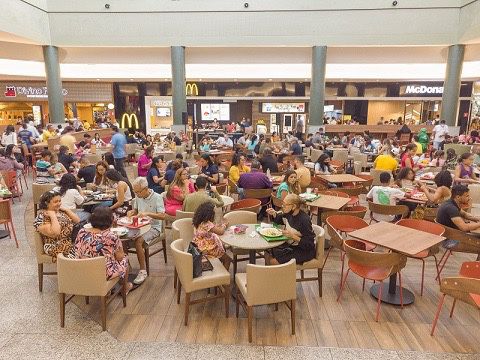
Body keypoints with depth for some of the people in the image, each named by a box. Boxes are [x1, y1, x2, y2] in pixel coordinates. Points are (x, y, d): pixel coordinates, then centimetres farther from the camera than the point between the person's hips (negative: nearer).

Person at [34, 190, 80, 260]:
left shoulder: (61, 211, 14)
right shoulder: (41, 216, -7)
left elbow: (77, 221, 11)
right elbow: (54, 233, -21)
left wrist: (66, 210, 5)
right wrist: (53, 216, -15)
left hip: (74, 239, 7)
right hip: (57, 246, -7)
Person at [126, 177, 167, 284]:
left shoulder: (157, 197, -13)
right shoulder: (138, 197, 7)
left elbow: (162, 216, -18)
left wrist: (148, 213, -30)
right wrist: (131, 212, -2)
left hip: (153, 227, -6)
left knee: (138, 241, -31)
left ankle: (143, 271, -18)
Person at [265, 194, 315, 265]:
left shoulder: (304, 220, -25)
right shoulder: (288, 214, -3)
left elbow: (309, 244, -22)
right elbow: (279, 221, 21)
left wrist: (293, 236, -31)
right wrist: (274, 214, 0)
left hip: (305, 251, -8)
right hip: (291, 245, 8)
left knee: (274, 261, -19)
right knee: (268, 253, -7)